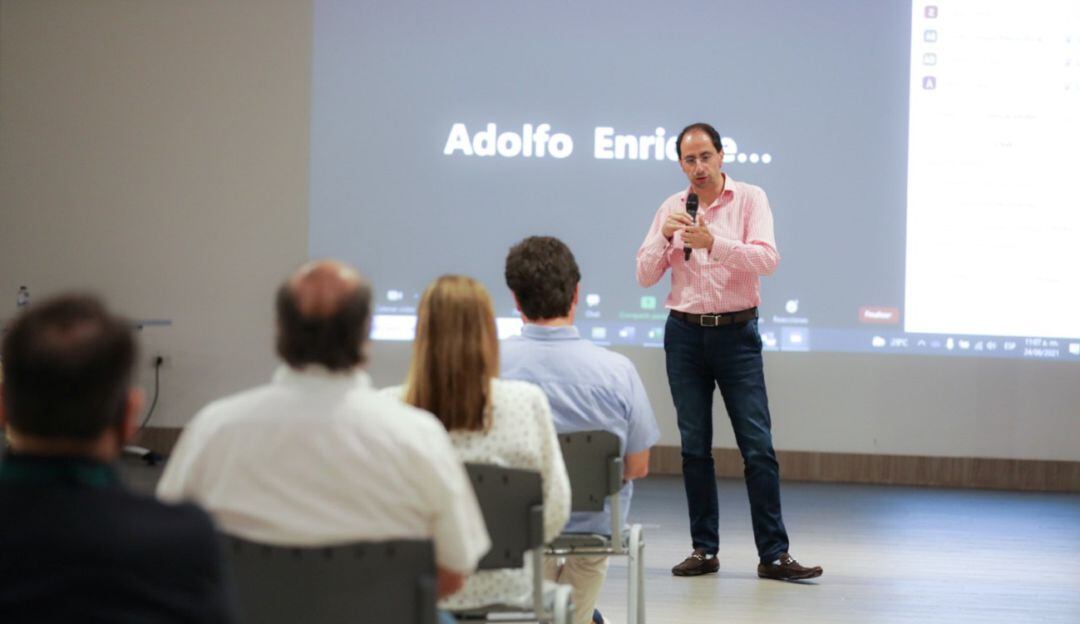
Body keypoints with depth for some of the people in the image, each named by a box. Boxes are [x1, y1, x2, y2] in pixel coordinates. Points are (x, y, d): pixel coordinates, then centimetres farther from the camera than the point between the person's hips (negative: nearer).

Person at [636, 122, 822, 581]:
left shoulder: (750, 199, -1)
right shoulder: (671, 208, 9)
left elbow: (767, 259, -15)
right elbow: (645, 276, 5)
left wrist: (714, 242, -27)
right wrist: (664, 236, -12)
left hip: (736, 332, -3)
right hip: (685, 333, 3)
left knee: (758, 446, -6)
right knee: (694, 447, 5)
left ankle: (773, 554, -5)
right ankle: (704, 549, 11)